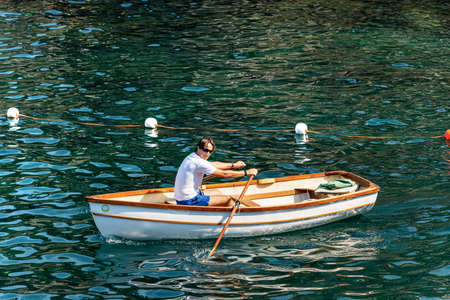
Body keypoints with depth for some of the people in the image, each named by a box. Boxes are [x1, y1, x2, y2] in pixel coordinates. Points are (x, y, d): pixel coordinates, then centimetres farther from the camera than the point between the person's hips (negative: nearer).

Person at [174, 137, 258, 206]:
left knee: (217, 193, 27)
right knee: (229, 200, -7)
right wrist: (246, 172, -8)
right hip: (189, 201, -11)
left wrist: (233, 165, 32)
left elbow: (214, 164, 26)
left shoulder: (192, 157, 9)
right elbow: (224, 174, -16)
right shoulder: (199, 163, -21)